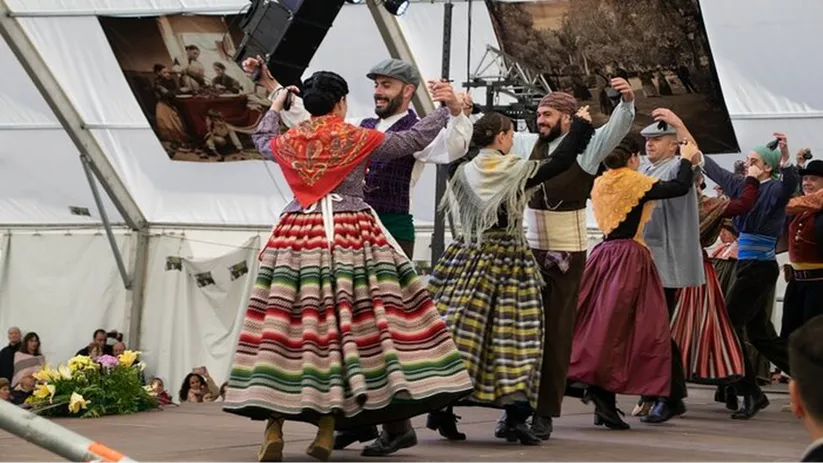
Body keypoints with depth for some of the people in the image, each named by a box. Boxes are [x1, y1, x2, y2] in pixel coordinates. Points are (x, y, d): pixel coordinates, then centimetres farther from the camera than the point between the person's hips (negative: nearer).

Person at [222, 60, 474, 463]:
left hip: (297, 238, 3)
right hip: (350, 237, -3)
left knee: (287, 326, 2)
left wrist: (275, 106, 48)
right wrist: (445, 108, 24)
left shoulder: (288, 142, 9)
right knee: (342, 327, 0)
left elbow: (261, 139, 32)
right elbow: (414, 140, 9)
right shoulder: (359, 139, 0)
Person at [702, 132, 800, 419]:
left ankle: (751, 394, -3)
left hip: (759, 268, -9)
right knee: (757, 333, 13)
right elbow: (716, 172, 27)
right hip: (748, 266, 9)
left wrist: (786, 157, -49)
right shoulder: (744, 187, 13)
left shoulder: (773, 189, -9)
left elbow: (790, 184, -32)